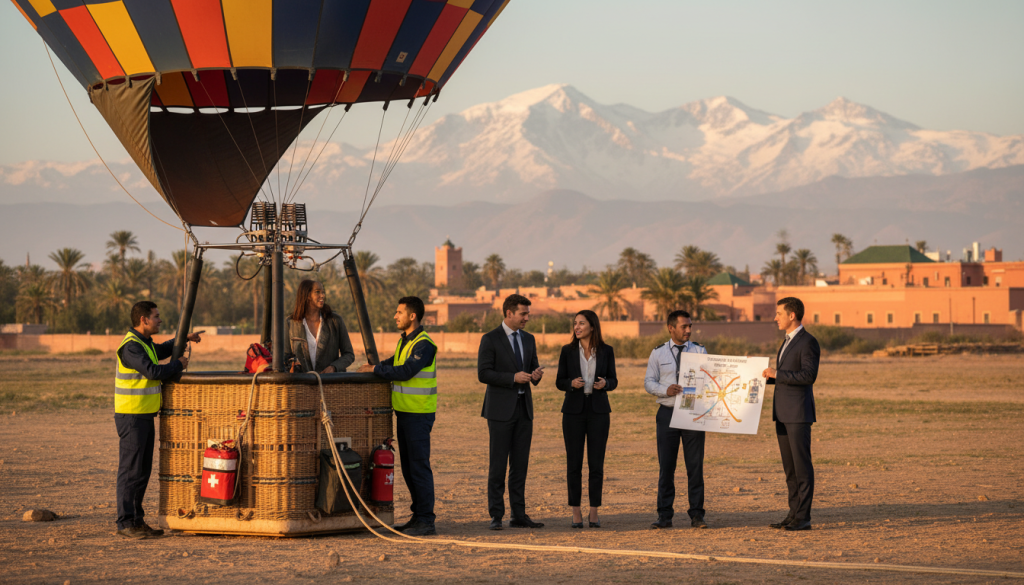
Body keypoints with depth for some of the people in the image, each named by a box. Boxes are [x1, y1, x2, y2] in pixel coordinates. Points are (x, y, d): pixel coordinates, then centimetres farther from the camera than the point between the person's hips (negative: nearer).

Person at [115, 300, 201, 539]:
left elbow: (160, 351, 39)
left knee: (143, 471, 11)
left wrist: (183, 338, 30)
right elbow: (153, 371, -24)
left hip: (145, 416, 10)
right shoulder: (130, 346, -16)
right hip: (131, 416, -10)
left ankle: (137, 520, 16)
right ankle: (125, 523, -6)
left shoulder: (145, 342, 16)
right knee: (130, 470, -8)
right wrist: (179, 365, -8)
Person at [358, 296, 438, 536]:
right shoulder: (404, 341, 16)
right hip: (404, 413, 10)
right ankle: (418, 516, 20)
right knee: (407, 466, 13)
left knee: (419, 466, -9)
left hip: (419, 415, -10)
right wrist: (374, 366, 7)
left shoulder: (424, 344, -15)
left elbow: (405, 371, -24)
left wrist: (376, 369, -15)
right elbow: (394, 363, 24)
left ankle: (426, 521, -8)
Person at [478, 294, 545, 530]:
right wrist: (513, 378, -20)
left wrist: (536, 375, -6)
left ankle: (519, 515, 9)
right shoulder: (490, 339, -6)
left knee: (520, 465, 6)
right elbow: (483, 374, -12)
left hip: (524, 408, 6)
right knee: (498, 465, -4)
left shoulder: (528, 339, 13)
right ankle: (496, 516, 0)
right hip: (501, 409, -6)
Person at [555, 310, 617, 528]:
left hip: (598, 411, 0)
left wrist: (604, 383, -15)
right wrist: (571, 383, -17)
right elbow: (559, 382, 4)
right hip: (574, 410, 0)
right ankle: (576, 512, 7)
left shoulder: (606, 351, 2)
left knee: (596, 463, 0)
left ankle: (594, 511, 8)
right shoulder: (568, 351, 1)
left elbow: (613, 381, 7)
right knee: (574, 463, 0)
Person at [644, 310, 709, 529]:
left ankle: (697, 515, 3)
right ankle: (665, 515, 6)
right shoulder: (658, 353, 7)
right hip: (668, 413, 0)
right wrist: (666, 390, -16)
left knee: (695, 466, -2)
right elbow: (649, 382, 4)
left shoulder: (700, 351, 7)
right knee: (666, 466, 2)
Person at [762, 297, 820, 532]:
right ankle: (794, 514, 14)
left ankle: (803, 517, -7)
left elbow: (808, 375, -20)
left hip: (798, 414, -10)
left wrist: (777, 374, -18)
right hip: (783, 414, 10)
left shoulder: (808, 342, -11)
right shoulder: (788, 341, 20)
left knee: (802, 465, -7)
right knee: (790, 467, 10)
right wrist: (768, 376, 15)